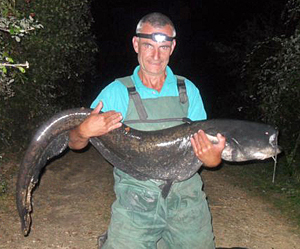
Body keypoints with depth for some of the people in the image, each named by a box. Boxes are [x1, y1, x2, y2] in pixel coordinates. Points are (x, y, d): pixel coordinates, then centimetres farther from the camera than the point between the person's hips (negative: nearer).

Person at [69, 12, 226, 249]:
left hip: (186, 201, 2)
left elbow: (203, 146, 3)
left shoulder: (188, 90, 4)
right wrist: (84, 132, -24)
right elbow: (74, 143, -1)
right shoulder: (117, 92, -2)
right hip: (134, 203, -2)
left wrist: (213, 159, -20)